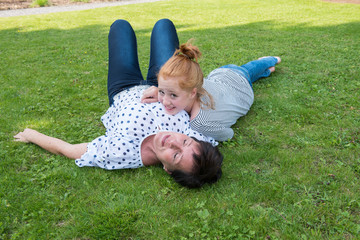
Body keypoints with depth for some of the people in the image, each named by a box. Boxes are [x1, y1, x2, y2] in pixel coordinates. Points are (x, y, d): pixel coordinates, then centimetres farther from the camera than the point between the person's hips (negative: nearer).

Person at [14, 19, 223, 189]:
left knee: (121, 25, 17)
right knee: (163, 24, 19)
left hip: (124, 93, -1)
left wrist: (33, 135, -16)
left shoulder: (120, 153, -46)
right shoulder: (196, 137, -39)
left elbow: (65, 148, -29)